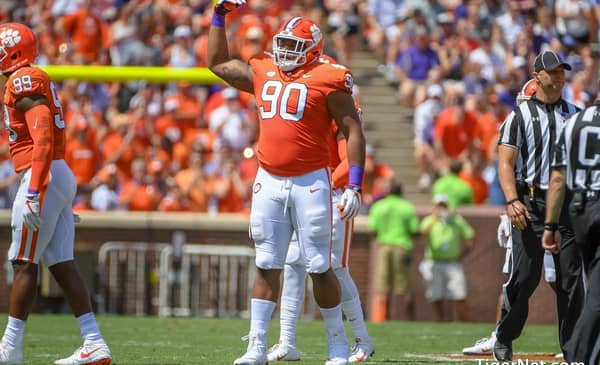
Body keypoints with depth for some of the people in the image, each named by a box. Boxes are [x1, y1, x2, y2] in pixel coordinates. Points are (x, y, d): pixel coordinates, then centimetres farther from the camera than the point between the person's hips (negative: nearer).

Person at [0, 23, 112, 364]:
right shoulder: (37, 81, 19)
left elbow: (43, 140, -20)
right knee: (63, 265, 6)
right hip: (61, 175, 9)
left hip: (43, 176, -9)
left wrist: (32, 193, -25)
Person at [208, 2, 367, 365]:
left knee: (320, 267, -1)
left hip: (310, 183, -5)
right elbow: (217, 62, 27)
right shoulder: (262, 73, 11)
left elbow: (353, 131, -7)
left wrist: (354, 186, -12)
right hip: (269, 182, 5)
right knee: (267, 266, 5)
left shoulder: (328, 80, -6)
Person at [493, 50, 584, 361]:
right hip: (531, 203, -3)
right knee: (524, 276, -7)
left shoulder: (574, 114, 16)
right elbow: (506, 162, -2)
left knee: (571, 278, 0)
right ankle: (504, 339, 10)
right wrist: (512, 201, -17)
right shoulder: (520, 115, 5)